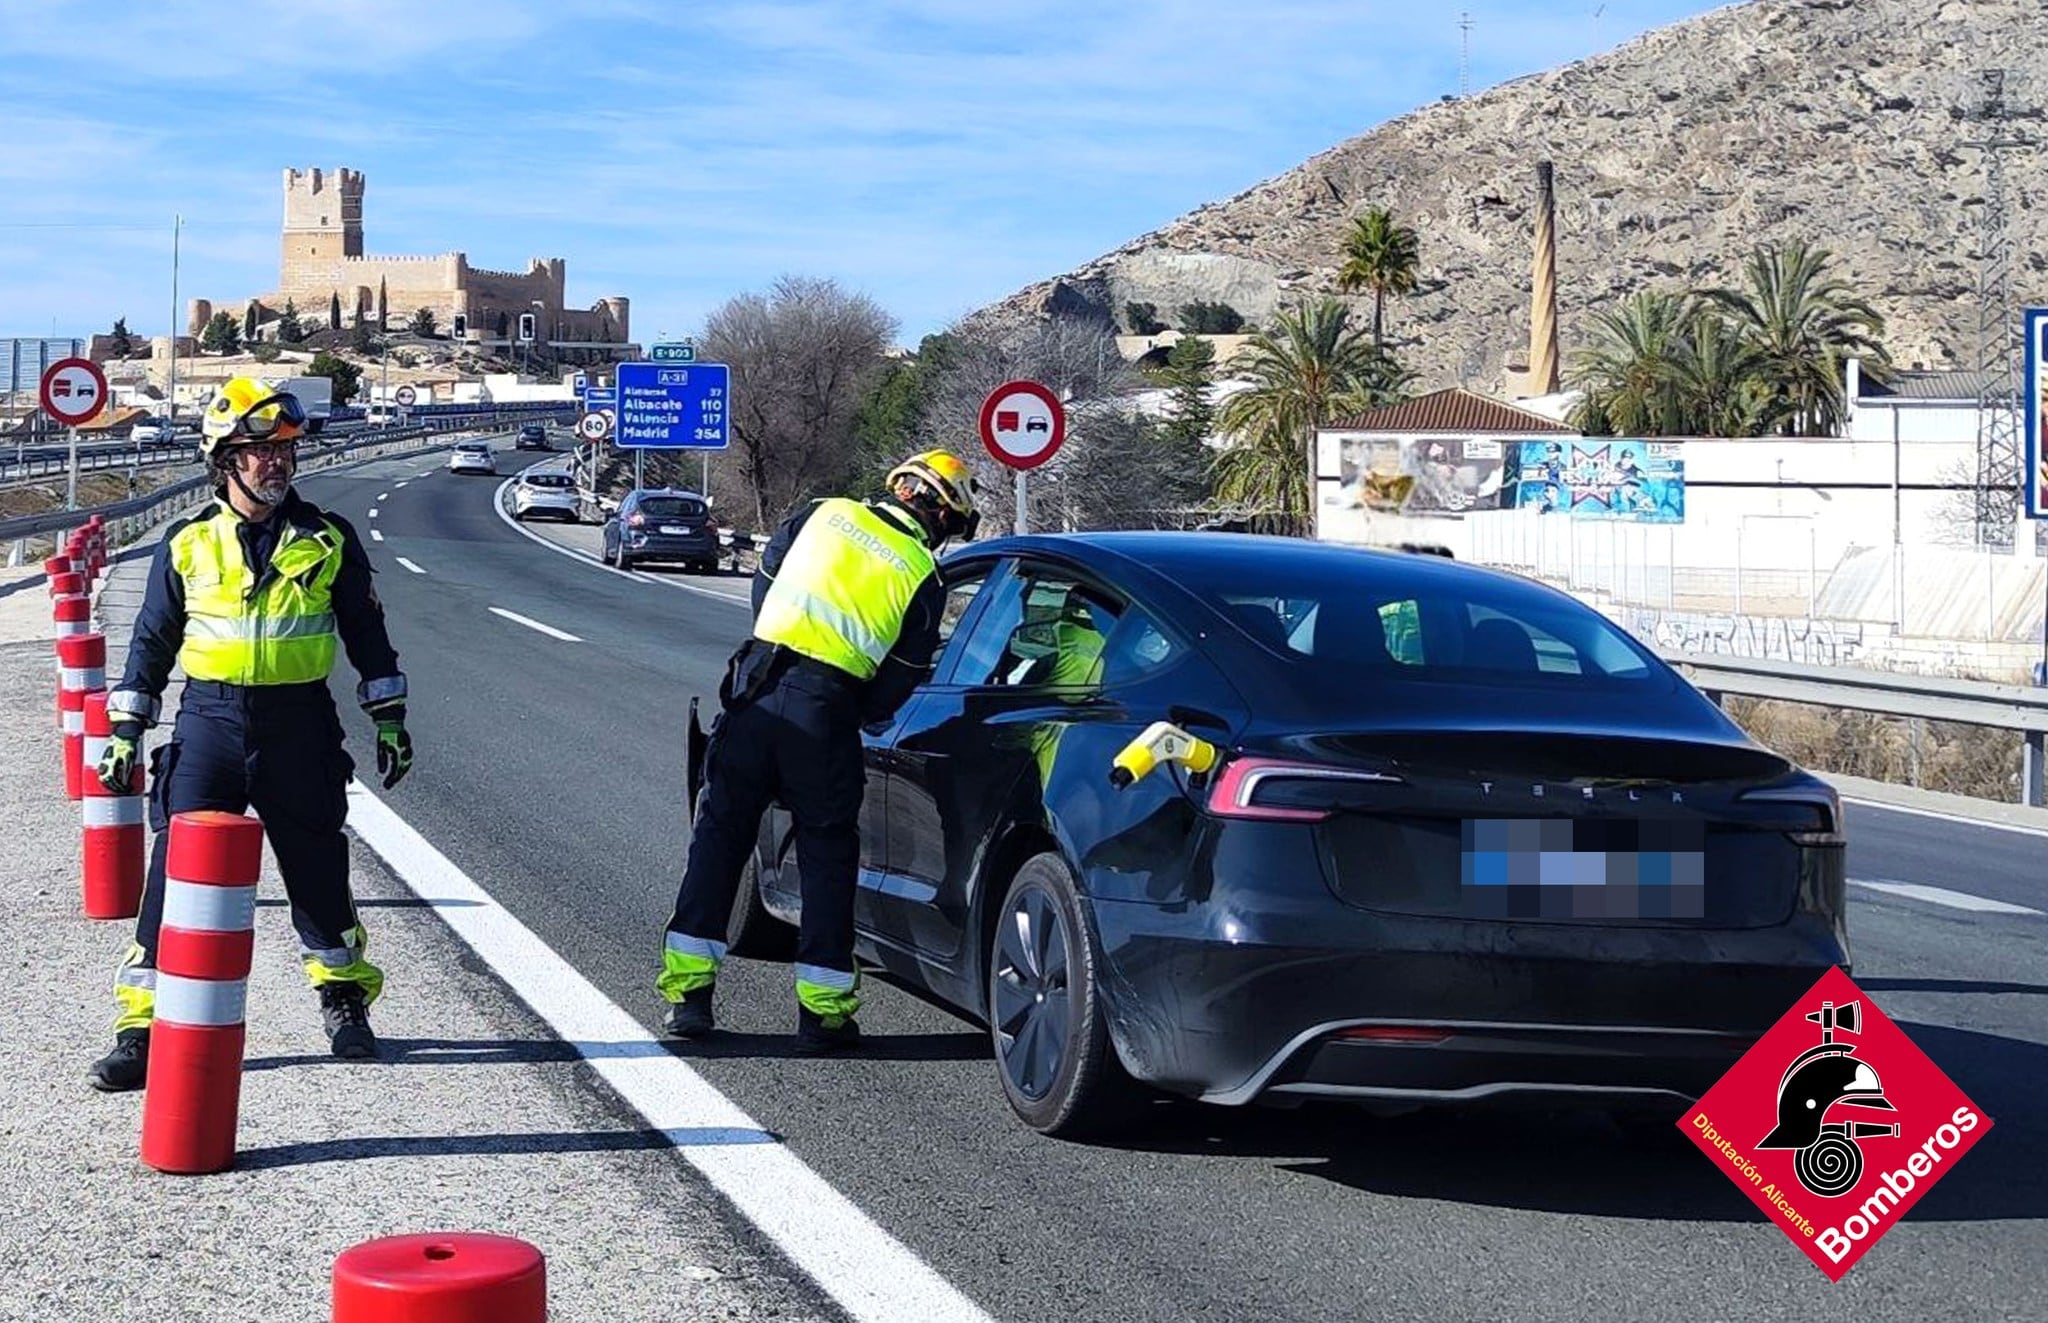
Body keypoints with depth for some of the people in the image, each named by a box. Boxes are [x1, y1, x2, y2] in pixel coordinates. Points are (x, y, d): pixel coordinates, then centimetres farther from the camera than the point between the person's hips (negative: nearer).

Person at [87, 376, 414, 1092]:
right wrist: (127, 730, 6)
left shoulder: (327, 540, 3)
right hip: (208, 719, 0)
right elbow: (153, 640, 10)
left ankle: (345, 997, 31)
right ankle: (143, 1023, -3)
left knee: (318, 868, 10)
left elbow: (365, 631, 11)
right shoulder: (189, 543, 3)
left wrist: (389, 717, 8)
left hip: (299, 725, 0)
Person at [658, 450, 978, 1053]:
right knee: (827, 853, 10)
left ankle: (687, 990, 12)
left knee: (719, 835, 12)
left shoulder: (825, 514, 10)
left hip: (757, 689, 2)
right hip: (827, 713, -2)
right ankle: (822, 1010, 10)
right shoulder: (923, 577, 3)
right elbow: (895, 687, 2)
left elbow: (763, 581, 20)